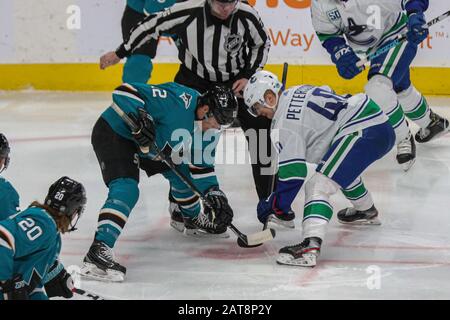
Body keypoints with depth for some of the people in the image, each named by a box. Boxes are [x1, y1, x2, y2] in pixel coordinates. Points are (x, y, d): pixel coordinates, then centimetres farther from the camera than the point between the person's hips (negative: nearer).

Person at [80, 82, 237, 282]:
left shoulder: (209, 127, -3)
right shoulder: (178, 101, -31)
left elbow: (201, 165, 6)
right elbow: (124, 92, -33)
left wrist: (214, 194, -5)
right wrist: (139, 118, -44)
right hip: (114, 133, -9)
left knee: (181, 173, 19)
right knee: (127, 190, -28)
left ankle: (193, 221, 47)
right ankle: (98, 251, -40)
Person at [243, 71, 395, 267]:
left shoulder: (285, 118, -7)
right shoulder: (299, 92, 20)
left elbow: (294, 169, -11)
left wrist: (274, 204, -3)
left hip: (362, 131, -10)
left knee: (319, 184, -16)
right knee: (344, 169, 37)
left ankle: (311, 246, -35)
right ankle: (367, 212, 59)